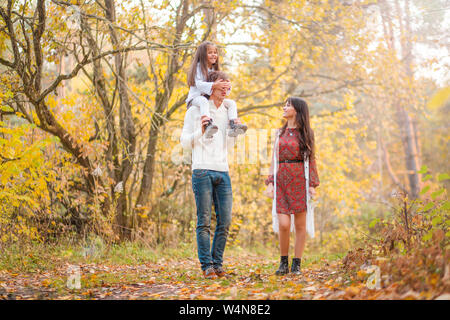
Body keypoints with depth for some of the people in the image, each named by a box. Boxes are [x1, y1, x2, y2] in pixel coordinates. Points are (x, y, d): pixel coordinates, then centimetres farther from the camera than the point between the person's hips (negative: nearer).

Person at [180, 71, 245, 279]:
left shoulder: (227, 113, 19)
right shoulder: (195, 111, 5)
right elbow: (185, 143, 3)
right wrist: (200, 132, -13)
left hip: (223, 172, 5)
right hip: (202, 170, -5)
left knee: (225, 221, 1)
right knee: (204, 221, -5)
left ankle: (217, 263, 9)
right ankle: (206, 265, -2)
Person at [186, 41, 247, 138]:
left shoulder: (215, 69, 17)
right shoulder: (199, 66, -5)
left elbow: (220, 84, 11)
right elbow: (199, 84, -20)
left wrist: (227, 86, -15)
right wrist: (214, 85, -34)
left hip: (212, 99, 7)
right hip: (196, 98, -7)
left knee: (231, 103, -7)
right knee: (203, 101, -41)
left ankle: (234, 126, -27)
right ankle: (208, 125, -63)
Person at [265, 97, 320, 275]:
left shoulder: (305, 133, 5)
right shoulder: (279, 133, 15)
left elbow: (311, 160, 4)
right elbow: (274, 160, 14)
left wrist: (312, 184, -4)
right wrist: (269, 182, 4)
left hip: (299, 180, -2)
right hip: (281, 180, 2)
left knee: (300, 224, 0)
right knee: (284, 224, -8)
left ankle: (296, 264, 9)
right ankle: (283, 263, 7)